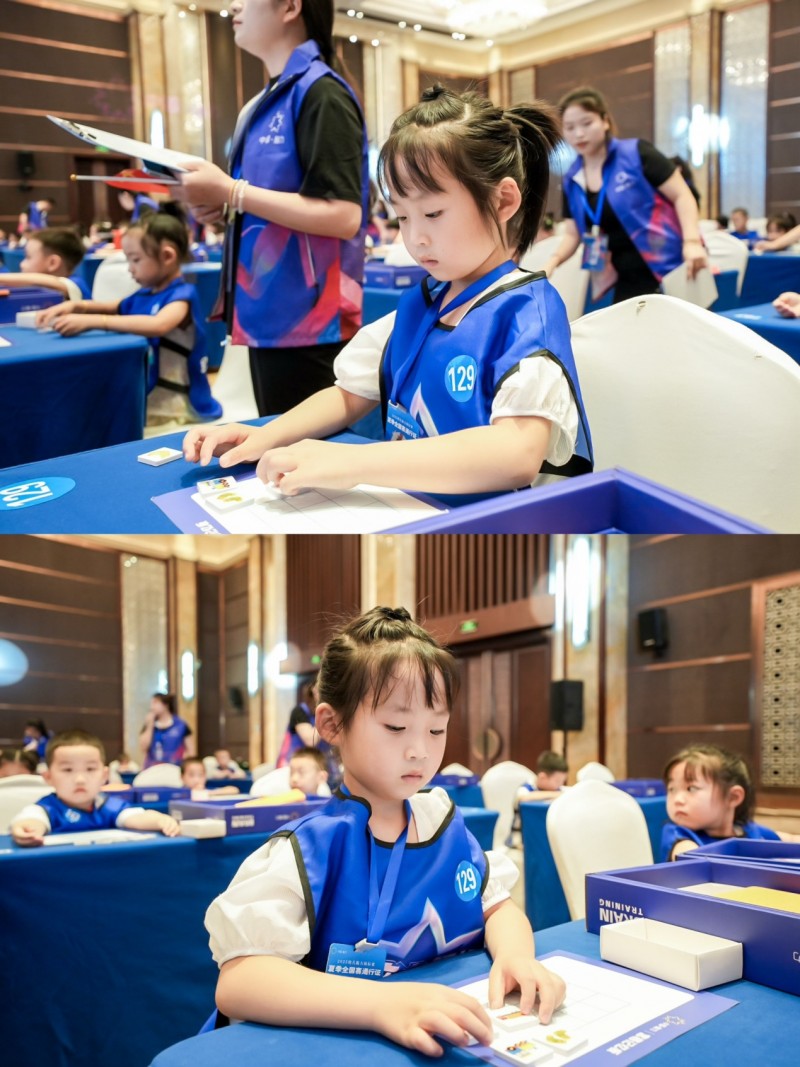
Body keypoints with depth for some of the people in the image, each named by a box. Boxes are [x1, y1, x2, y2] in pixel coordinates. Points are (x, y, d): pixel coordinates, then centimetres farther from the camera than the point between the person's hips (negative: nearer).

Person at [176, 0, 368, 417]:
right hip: (268, 314, 9)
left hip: (307, 320, -9)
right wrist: (221, 204, 6)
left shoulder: (319, 92, -13)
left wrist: (231, 191, -19)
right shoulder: (271, 100, 14)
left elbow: (342, 216, -22)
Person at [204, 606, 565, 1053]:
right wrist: (383, 1004, -36)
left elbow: (498, 905, 13)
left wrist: (515, 956, -10)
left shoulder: (445, 820, 5)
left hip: (451, 1043, 5)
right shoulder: (305, 850, -15)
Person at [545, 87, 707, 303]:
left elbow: (682, 195, -8)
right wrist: (553, 261, -11)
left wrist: (692, 242, -24)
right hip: (627, 282, 5)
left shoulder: (636, 154, -7)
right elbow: (572, 234, 11)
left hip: (667, 271, -5)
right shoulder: (572, 181, 8)